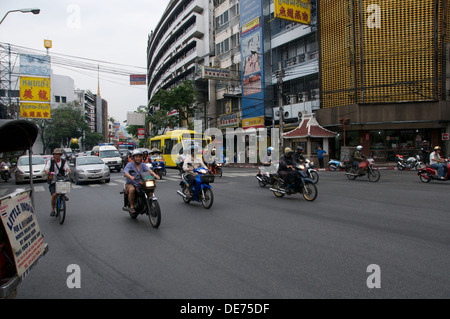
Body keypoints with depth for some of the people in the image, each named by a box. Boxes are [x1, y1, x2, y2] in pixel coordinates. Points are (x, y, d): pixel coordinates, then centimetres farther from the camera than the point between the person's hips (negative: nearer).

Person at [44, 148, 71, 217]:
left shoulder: (64, 161, 4)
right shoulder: (50, 162, 1)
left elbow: (67, 168, -10)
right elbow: (46, 169, -12)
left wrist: (68, 171, -34)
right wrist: (48, 172, -35)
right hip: (53, 181, -1)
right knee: (54, 195, -13)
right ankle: (53, 210, 6)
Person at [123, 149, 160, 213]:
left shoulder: (143, 165, 9)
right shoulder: (129, 165, -1)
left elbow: (148, 170, -11)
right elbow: (125, 172, -19)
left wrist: (154, 174, -33)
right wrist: (131, 177, -41)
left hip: (140, 184, 3)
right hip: (131, 184, -3)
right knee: (132, 189, -36)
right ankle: (132, 206, -19)